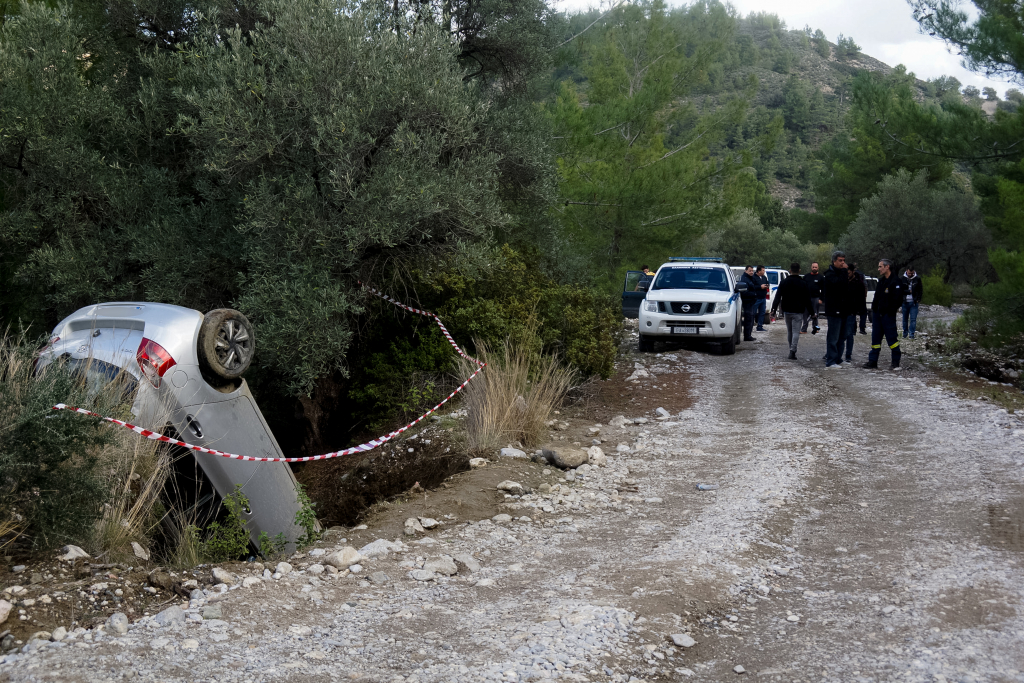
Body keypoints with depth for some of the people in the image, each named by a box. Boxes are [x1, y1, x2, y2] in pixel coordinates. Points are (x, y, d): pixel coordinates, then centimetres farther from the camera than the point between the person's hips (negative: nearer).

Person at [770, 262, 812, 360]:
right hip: (797, 311, -3)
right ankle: (792, 351, -17)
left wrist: (774, 309, -4)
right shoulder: (803, 283, -3)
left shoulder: (783, 282, 3)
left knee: (789, 331, 15)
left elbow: (777, 297, -3)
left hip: (787, 311, 3)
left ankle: (791, 350, 22)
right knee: (796, 331, -4)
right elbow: (807, 299, -3)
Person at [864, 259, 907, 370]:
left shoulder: (896, 282, -11)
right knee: (875, 338, 8)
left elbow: (897, 300, -15)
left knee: (892, 338, -1)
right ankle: (873, 361, 12)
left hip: (888, 315, -8)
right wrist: (874, 309, 11)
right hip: (877, 314, 8)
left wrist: (890, 311, -14)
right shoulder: (881, 280, 14)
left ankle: (896, 361, 8)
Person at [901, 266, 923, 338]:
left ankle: (912, 334, -3)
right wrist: (908, 291, -6)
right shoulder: (903, 279, 2)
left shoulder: (917, 279, 3)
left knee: (913, 319, -6)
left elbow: (920, 290, 10)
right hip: (905, 302, 1)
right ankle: (905, 333, 19)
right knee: (905, 319, 8)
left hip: (914, 302, -1)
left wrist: (918, 299, 2)